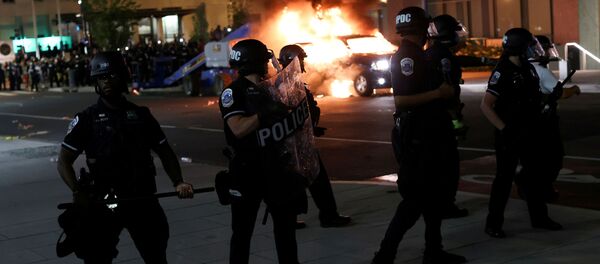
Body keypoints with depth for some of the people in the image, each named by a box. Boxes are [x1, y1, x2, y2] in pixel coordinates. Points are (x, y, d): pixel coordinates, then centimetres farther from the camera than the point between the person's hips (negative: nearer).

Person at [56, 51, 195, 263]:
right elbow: (64, 161, -4)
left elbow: (165, 152, 12)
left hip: (143, 199, 2)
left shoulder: (141, 115, 8)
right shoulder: (87, 119, 0)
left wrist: (178, 182, -5)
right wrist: (77, 191, -21)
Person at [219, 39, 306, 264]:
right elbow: (239, 129, -23)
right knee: (243, 231, 3)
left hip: (274, 166, 7)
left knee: (286, 223, 13)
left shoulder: (264, 91, 16)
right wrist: (266, 113, -24)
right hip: (248, 169, -7)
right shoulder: (233, 92, -10)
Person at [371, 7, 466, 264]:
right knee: (416, 198, -7)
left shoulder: (414, 55, 14)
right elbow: (400, 100, -26)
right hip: (414, 136, -10)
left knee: (435, 193, 15)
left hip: (425, 134, 10)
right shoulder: (407, 56, -17)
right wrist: (438, 93, -23)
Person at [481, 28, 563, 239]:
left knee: (534, 174, 14)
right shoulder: (502, 73, -17)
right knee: (504, 178, -3)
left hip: (529, 133, 8)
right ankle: (493, 223, 6)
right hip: (509, 135, -8)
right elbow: (486, 106, -20)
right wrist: (503, 129, -21)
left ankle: (539, 217, 27)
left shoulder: (529, 69, 8)